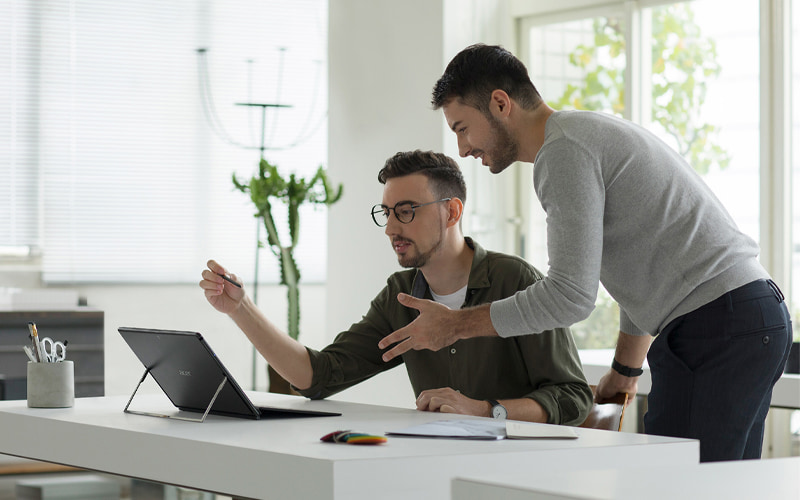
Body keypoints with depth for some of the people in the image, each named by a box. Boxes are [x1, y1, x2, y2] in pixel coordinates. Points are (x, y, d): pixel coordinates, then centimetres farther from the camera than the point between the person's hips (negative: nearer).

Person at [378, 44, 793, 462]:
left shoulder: (563, 150, -11)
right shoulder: (589, 132, 23)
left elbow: (570, 295, -18)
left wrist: (455, 325, -8)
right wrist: (624, 372, 34)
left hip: (718, 322, -11)